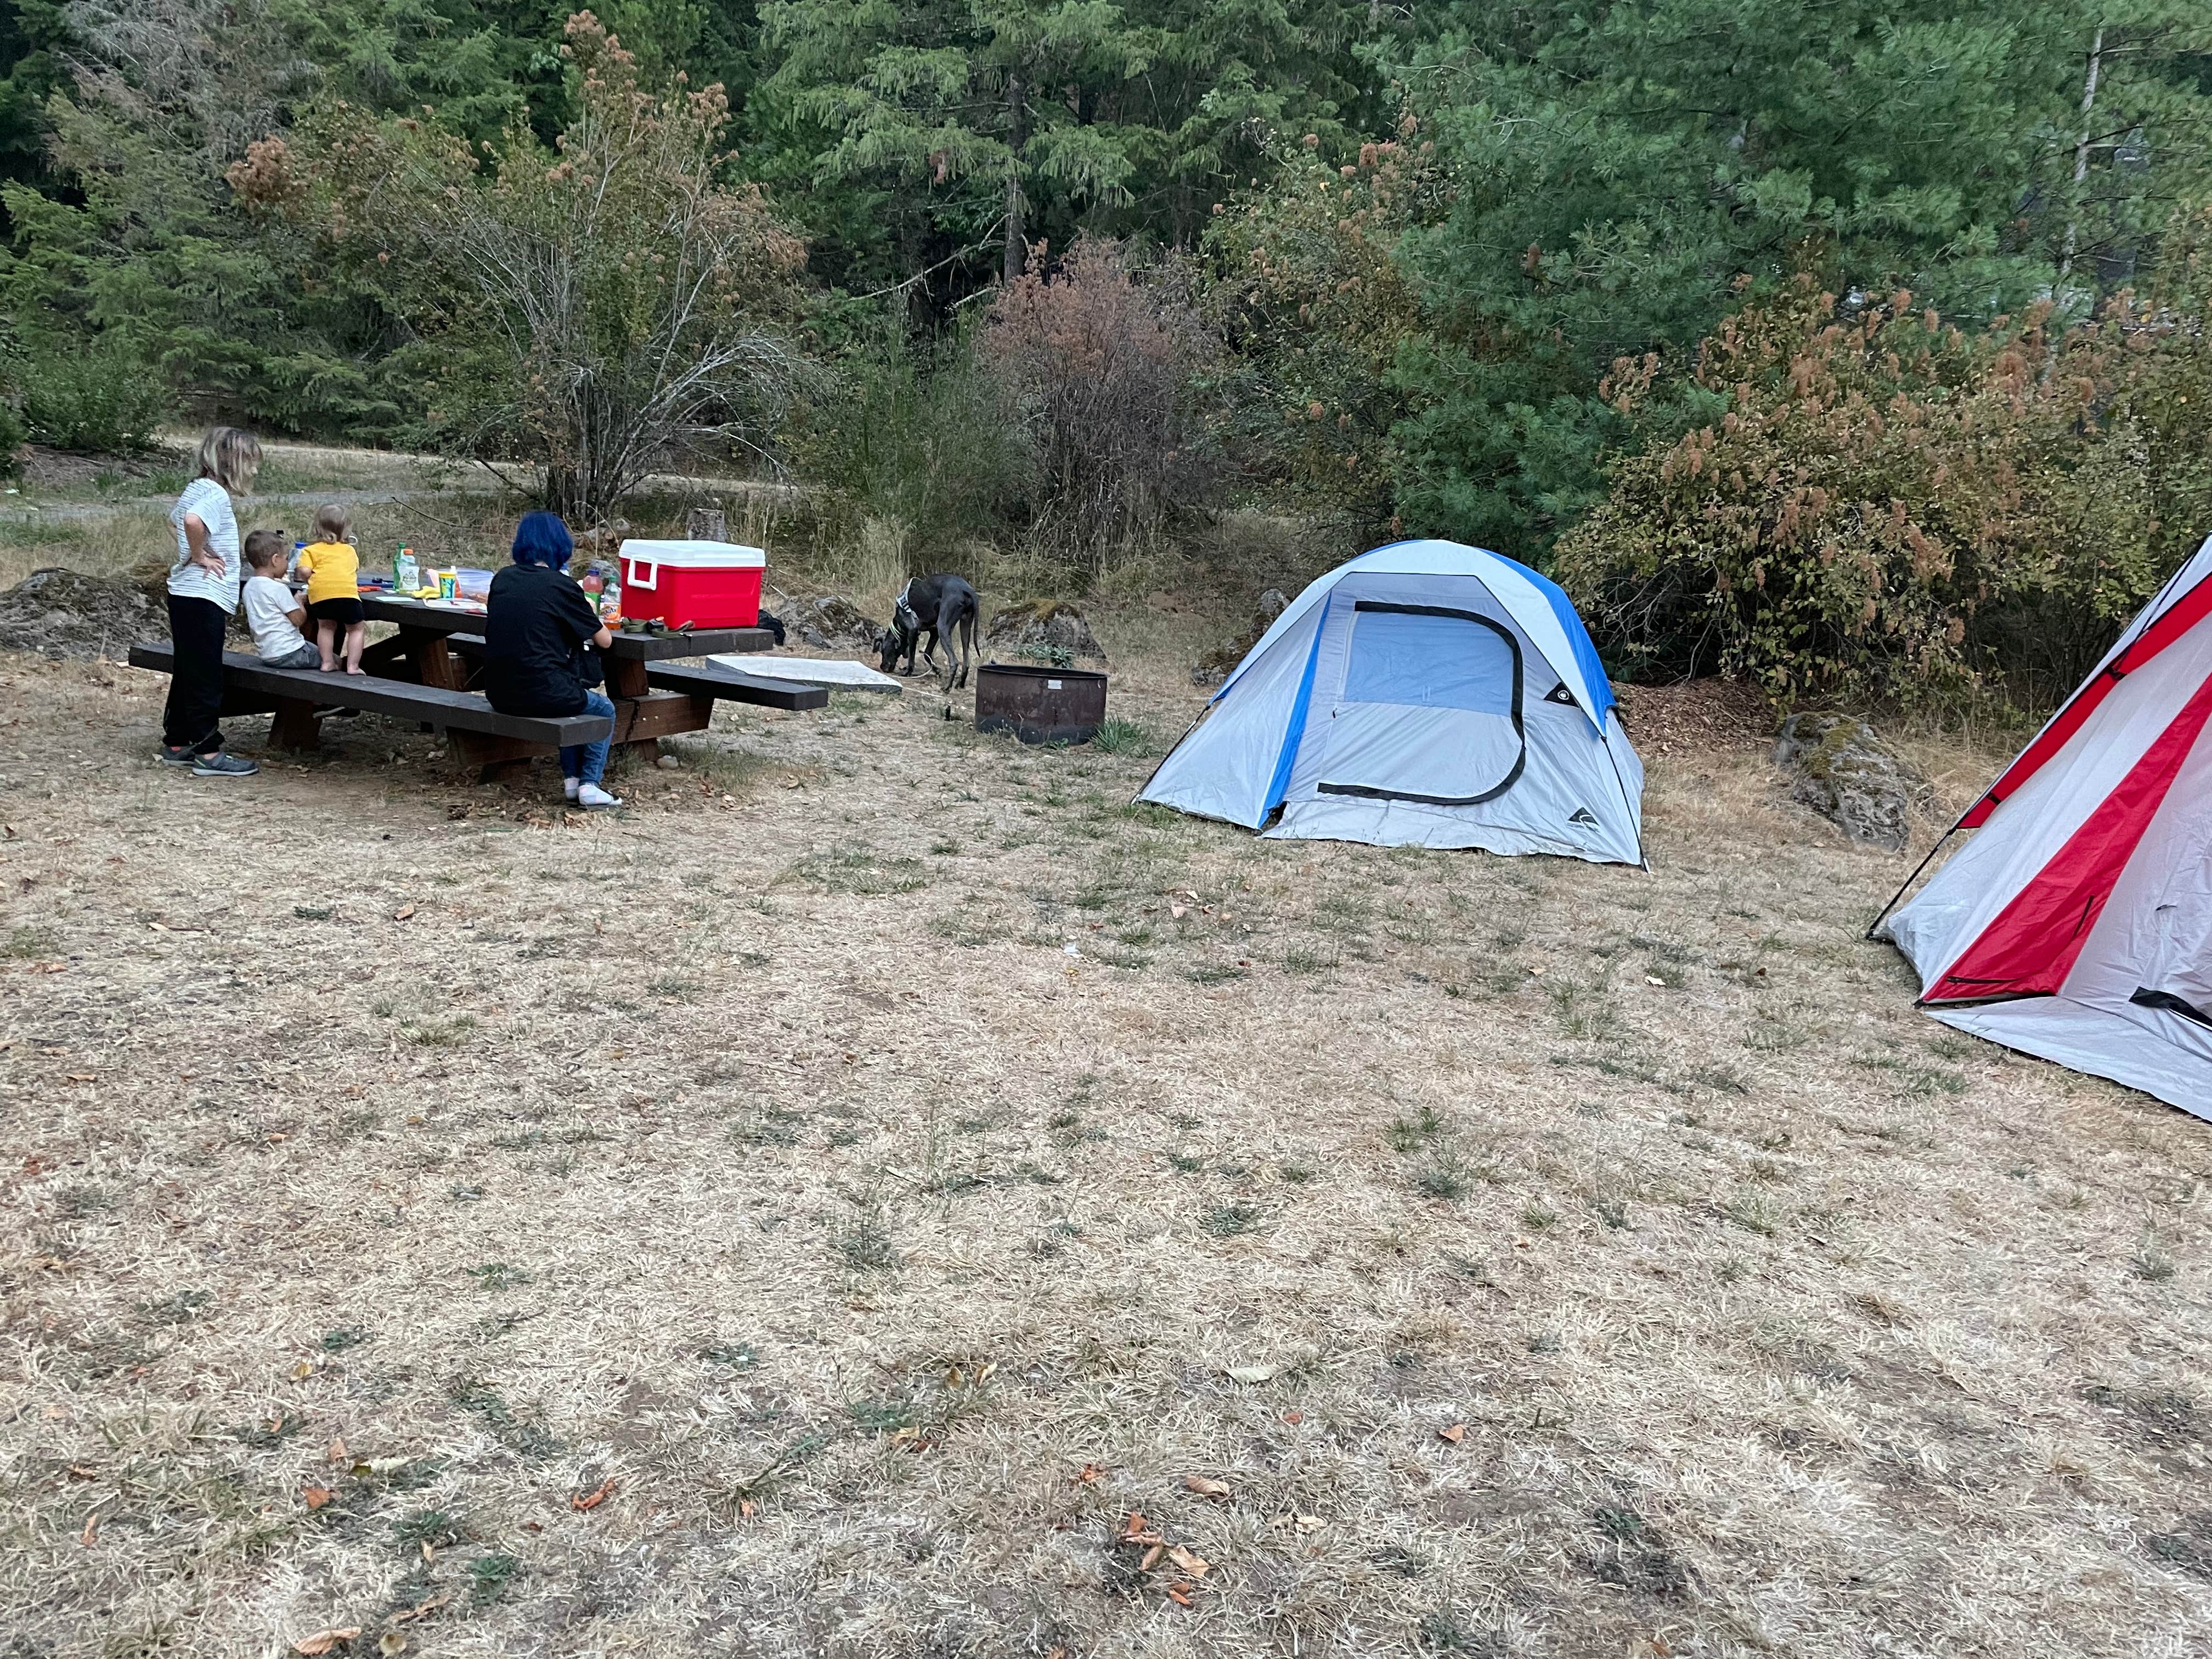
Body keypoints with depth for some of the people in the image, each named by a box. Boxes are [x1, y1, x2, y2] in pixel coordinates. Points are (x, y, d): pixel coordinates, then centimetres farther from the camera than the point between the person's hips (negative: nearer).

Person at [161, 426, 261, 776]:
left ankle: (176, 743, 24)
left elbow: (175, 520, 32)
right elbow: (193, 520, -37)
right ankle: (208, 753, 0)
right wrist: (199, 556, -21)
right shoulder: (216, 494, -16)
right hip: (204, 598, -10)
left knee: (187, 672, 16)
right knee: (205, 677, -5)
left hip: (184, 594, 10)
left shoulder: (196, 488, 13)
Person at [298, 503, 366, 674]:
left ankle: (327, 663, 21)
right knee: (357, 628, 13)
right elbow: (356, 570, 28)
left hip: (320, 594, 1)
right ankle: (352, 666, 6)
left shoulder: (311, 550, 16)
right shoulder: (350, 550, 24)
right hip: (347, 592, -1)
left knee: (326, 627, 22)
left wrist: (312, 582, 23)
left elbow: (305, 571, 4)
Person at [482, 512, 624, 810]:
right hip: (540, 693, -6)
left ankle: (571, 778, 29)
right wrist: (589, 615, 21)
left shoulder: (502, 580, 7)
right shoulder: (561, 585, -8)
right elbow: (605, 641, -1)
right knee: (604, 709, 22)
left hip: (499, 694, 6)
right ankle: (589, 784, 9)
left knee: (571, 697, 34)